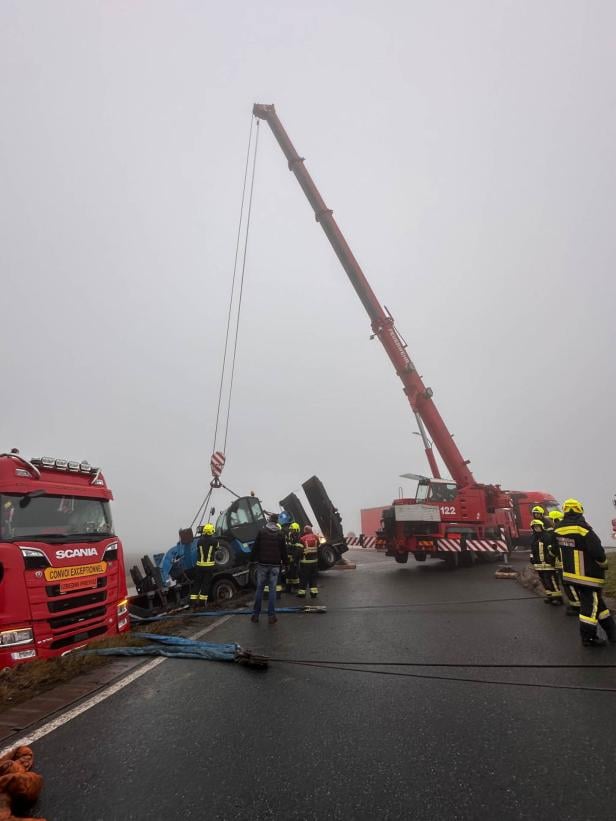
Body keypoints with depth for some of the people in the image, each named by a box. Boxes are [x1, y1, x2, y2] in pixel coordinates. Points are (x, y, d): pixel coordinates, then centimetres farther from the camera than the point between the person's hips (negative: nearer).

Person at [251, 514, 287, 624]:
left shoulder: (261, 531, -1)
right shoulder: (280, 534, 2)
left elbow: (255, 547, -2)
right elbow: (283, 550, 4)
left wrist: (254, 559, 6)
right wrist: (284, 562, 11)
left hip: (262, 564, 0)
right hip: (275, 565, 0)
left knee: (259, 589, 7)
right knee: (272, 589, 3)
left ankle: (255, 614, 10)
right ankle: (271, 616, 2)